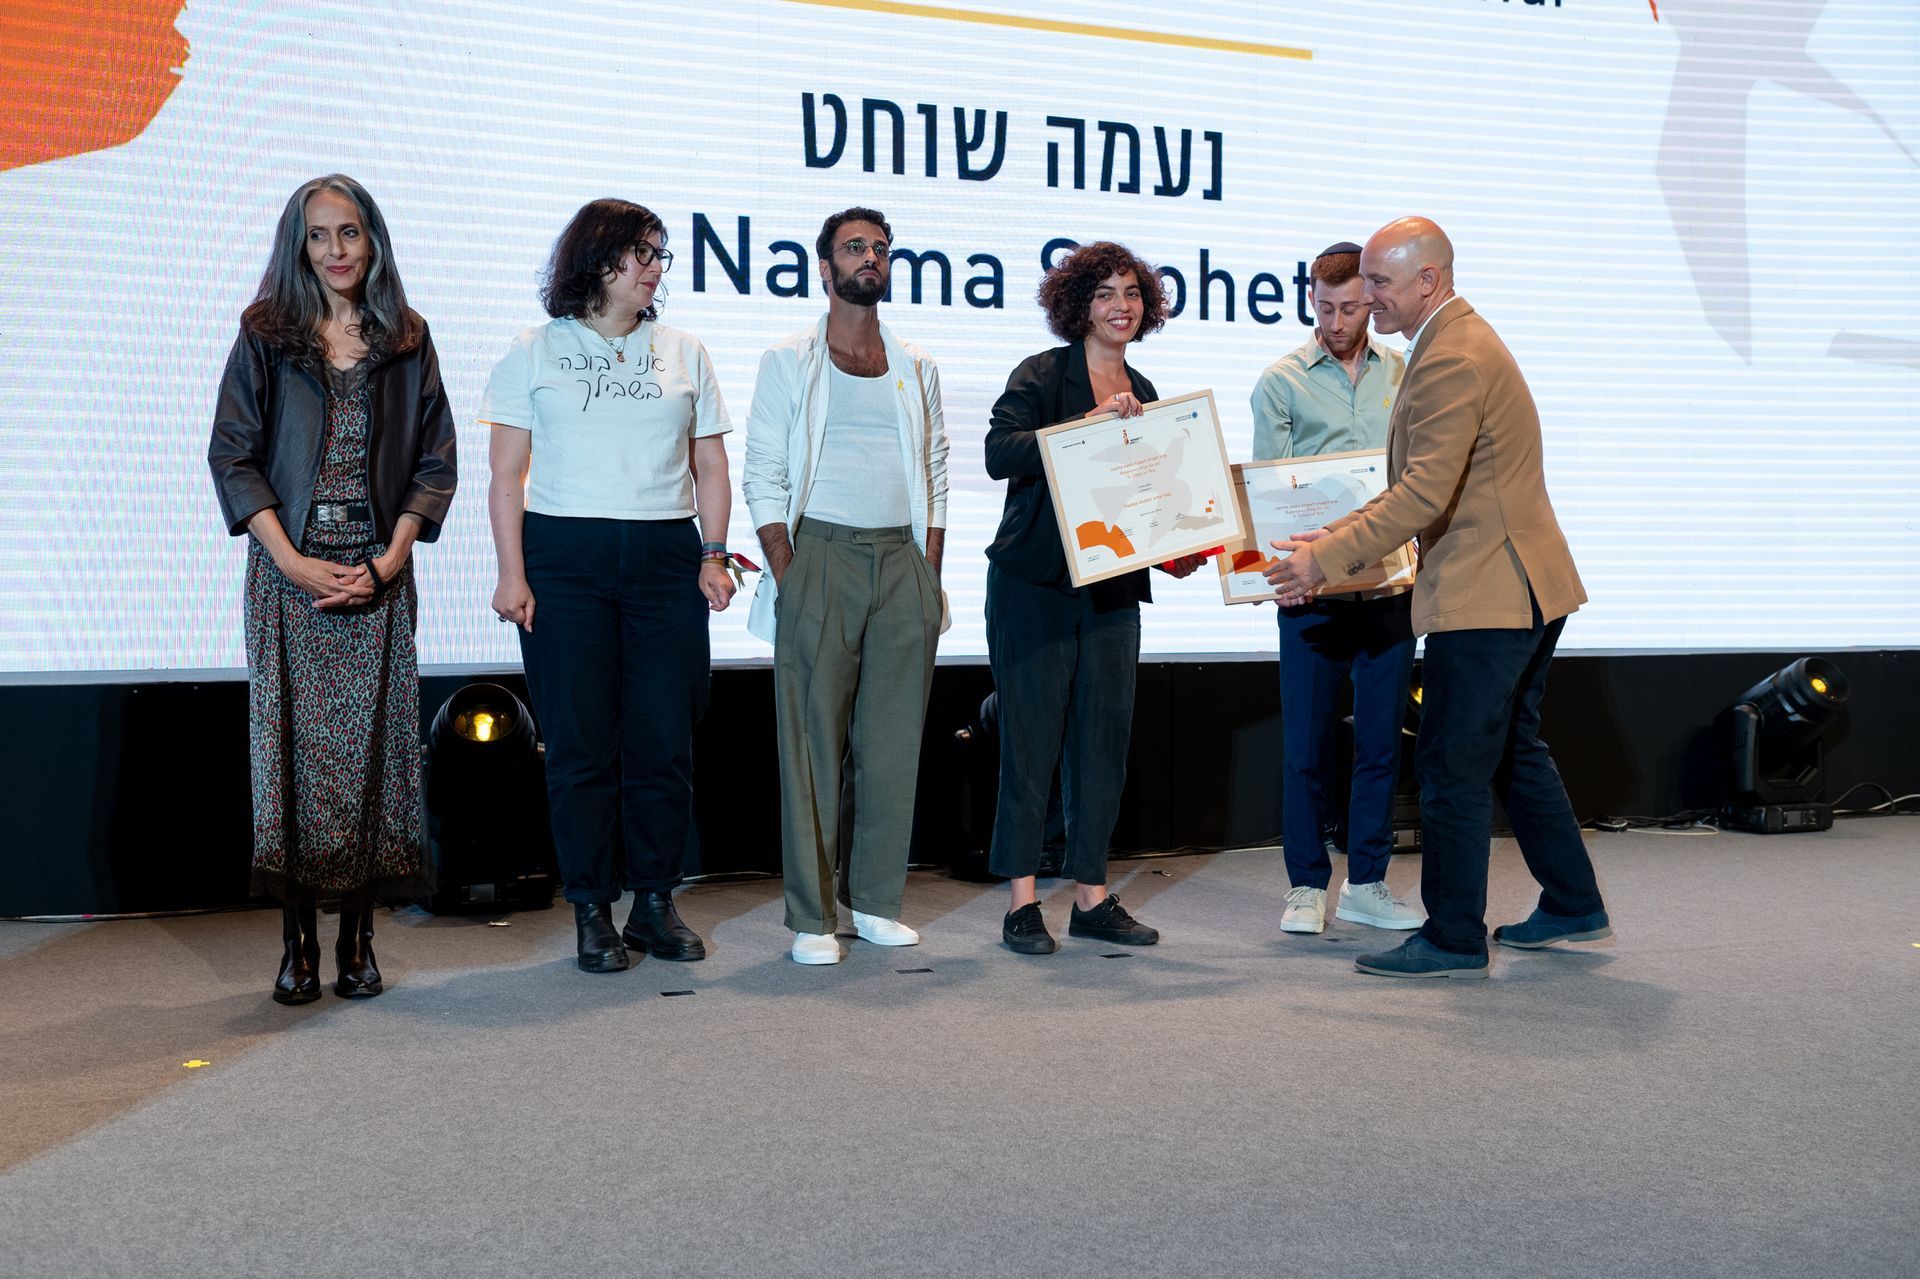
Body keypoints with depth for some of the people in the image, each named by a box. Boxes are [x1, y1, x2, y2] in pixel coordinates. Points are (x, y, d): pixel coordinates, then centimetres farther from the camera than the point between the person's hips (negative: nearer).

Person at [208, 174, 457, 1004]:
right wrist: (294, 561, -9)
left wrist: (390, 560, -6)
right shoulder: (267, 336, 6)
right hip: (289, 571, -1)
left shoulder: (406, 342, 9)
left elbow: (435, 461, 7)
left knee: (371, 746, 0)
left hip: (379, 574, 1)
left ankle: (358, 937, 8)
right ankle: (297, 943, 5)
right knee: (293, 744, -3)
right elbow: (233, 456, 2)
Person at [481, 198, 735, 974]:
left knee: (665, 739, -1)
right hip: (564, 559, -2)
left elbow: (710, 466, 14)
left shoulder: (684, 355, 15)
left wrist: (714, 554, 1)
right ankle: (593, 912, 8)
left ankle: (655, 902, 11)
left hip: (664, 560, 2)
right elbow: (506, 473, 3)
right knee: (581, 742, -1)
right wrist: (511, 572, -6)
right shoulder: (537, 351, 7)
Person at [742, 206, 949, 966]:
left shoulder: (916, 370, 16)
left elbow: (935, 479, 15)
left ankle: (876, 901, 13)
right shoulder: (790, 362, 6)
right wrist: (787, 578, -10)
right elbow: (764, 479, 0)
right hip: (821, 557, -3)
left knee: (894, 740, 3)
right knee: (813, 740, -4)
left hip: (903, 561, 4)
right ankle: (812, 917, 1)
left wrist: (931, 578, 5)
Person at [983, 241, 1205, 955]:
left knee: (1105, 737, 7)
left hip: (1113, 587, 6)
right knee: (1032, 734, -3)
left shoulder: (1144, 394, 16)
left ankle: (1091, 896, 17)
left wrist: (1175, 548, 4)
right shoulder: (1041, 375, -2)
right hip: (1035, 585, -6)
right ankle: (1023, 900, 5)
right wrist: (1089, 423, -24)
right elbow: (1000, 453, -18)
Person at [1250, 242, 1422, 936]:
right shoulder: (1281, 381, 4)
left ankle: (1366, 884, 18)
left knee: (1381, 740, 7)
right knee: (1307, 742, 1)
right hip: (1309, 589, -2)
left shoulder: (1404, 376, 10)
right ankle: (1307, 886, 13)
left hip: (1390, 587, 2)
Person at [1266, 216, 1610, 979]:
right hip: (1522, 587, 11)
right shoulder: (1461, 340, 17)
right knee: (1514, 749, 20)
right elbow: (1419, 487, 18)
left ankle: (1454, 940, 5)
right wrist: (1338, 538, 12)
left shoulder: (1452, 359, -18)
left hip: (1488, 593, -11)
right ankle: (1573, 908, 30)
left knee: (1453, 765, -4)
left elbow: (1423, 494, -25)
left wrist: (1328, 558, -22)